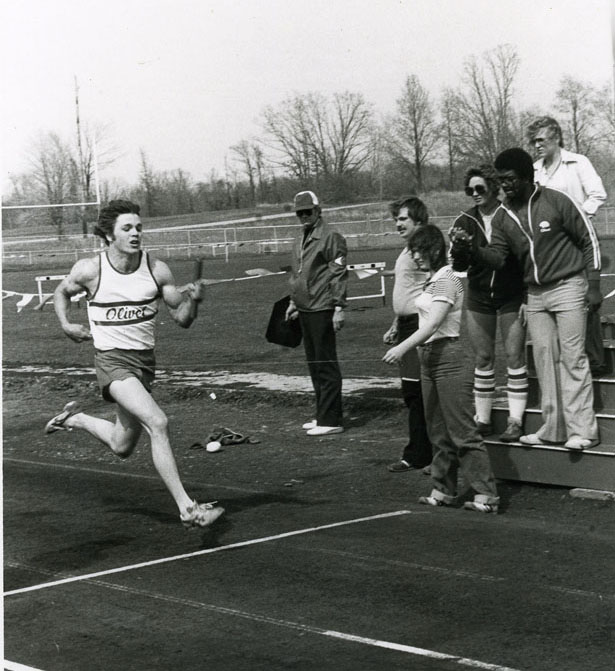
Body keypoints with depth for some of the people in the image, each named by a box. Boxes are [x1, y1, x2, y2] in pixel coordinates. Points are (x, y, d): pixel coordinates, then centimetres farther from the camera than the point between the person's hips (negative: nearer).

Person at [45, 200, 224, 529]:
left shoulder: (157, 270, -4)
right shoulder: (89, 270, -9)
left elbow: (182, 319, 0)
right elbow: (62, 291, 14)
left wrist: (192, 299, -19)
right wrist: (66, 325, 0)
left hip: (145, 361, 5)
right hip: (112, 359, -5)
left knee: (122, 448, 17)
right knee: (158, 423, -26)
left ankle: (74, 418, 45)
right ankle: (186, 508, -26)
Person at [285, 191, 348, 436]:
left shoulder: (330, 238, -9)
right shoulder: (299, 241, 16)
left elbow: (339, 274, -13)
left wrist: (338, 308, -17)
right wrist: (293, 301, 19)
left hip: (322, 310, -9)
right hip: (304, 310, 9)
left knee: (325, 365, -6)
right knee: (314, 364, 13)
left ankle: (331, 420, -3)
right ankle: (322, 415, 21)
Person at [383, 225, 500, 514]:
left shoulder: (446, 280, -13)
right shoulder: (432, 281, 15)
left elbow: (434, 322, -23)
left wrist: (403, 347, -31)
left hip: (449, 355, -10)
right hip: (429, 356, 10)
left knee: (463, 430, -10)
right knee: (438, 432, 12)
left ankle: (486, 494, -9)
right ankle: (443, 490, 19)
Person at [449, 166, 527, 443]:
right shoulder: (466, 221, 1)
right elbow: (457, 266, -1)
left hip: (511, 295, -3)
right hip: (479, 297, 3)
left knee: (514, 355, -3)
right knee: (482, 358, 7)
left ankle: (515, 420, 2)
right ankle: (482, 420, 14)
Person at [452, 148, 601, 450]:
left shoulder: (557, 201, -11)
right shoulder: (502, 216, 3)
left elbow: (589, 241, -6)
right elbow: (498, 257, -1)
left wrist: (593, 286, -9)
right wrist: (472, 250, -21)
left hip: (568, 287, -6)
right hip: (535, 294, 6)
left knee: (572, 357, -8)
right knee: (544, 358, 6)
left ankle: (582, 430, -6)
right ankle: (553, 428, 13)